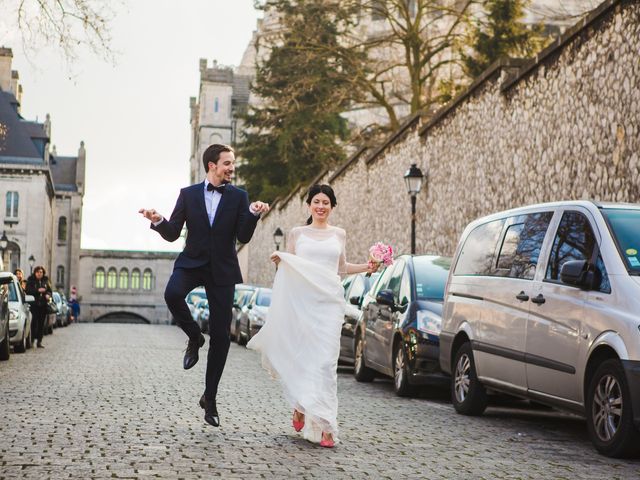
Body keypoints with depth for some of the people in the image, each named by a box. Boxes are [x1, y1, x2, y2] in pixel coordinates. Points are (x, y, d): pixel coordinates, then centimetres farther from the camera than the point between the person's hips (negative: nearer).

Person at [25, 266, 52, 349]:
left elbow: (50, 291, 16)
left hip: (43, 305, 4)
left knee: (41, 323, 4)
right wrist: (38, 290, -18)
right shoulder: (30, 280, 1)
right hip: (34, 304, -4)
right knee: (34, 322, -12)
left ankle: (39, 342, 9)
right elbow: (28, 291, -9)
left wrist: (48, 295, -6)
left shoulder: (45, 281, 12)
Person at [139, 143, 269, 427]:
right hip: (192, 262, 0)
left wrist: (253, 214, -21)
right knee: (172, 293, -35)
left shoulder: (239, 197, 5)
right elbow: (172, 234, 3)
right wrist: (158, 221, -17)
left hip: (222, 269, 1)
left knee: (220, 335, -1)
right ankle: (194, 337, -4)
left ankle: (210, 398, 13)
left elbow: (243, 237, -3)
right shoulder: (188, 194, 5)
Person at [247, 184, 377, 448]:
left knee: (325, 361, -8)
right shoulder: (297, 233, 10)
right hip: (301, 300, 0)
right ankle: (300, 406, 21)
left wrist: (366, 267, 13)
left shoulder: (339, 234, 14)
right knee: (301, 357, -2)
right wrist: (278, 261, -8)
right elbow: (288, 268, 13)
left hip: (330, 301, 0)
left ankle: (324, 424, -10)